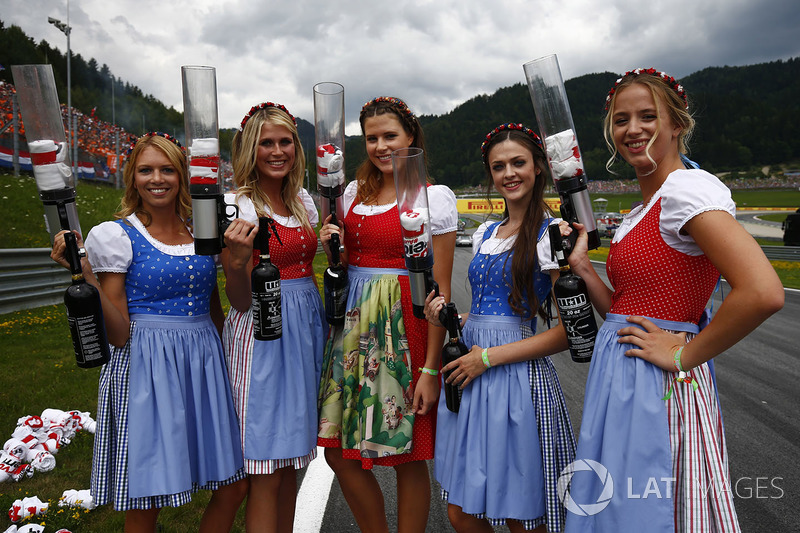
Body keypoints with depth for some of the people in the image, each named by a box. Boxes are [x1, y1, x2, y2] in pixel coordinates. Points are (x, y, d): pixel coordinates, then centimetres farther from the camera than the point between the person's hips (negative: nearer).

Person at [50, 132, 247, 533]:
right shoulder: (116, 236, -4)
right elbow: (118, 334, -8)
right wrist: (87, 278, -19)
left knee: (234, 486, 7)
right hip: (147, 367, -4)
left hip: (206, 363, 5)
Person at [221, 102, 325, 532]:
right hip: (261, 332, -6)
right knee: (265, 471, -1)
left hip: (306, 324, 7)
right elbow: (239, 300, -13)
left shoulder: (303, 201, 11)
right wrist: (238, 261, -29)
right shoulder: (237, 206, -9)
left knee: (291, 457, 15)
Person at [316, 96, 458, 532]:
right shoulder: (355, 191, 12)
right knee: (339, 451, 10)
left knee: (407, 455, 4)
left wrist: (431, 368, -14)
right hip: (354, 320, 6)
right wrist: (331, 245, 0)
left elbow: (440, 288, -10)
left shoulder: (433, 196, -6)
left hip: (404, 324, -6)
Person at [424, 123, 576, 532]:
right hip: (469, 376, 7)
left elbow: (566, 332, -13)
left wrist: (488, 357, -13)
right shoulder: (485, 234, 13)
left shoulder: (551, 234, -8)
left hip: (520, 377, -6)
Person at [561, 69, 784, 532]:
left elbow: (763, 293, -27)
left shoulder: (687, 187, -14)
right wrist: (582, 267, 3)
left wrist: (685, 356, -17)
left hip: (660, 390, -9)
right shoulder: (640, 214, 14)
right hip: (622, 386, 9)